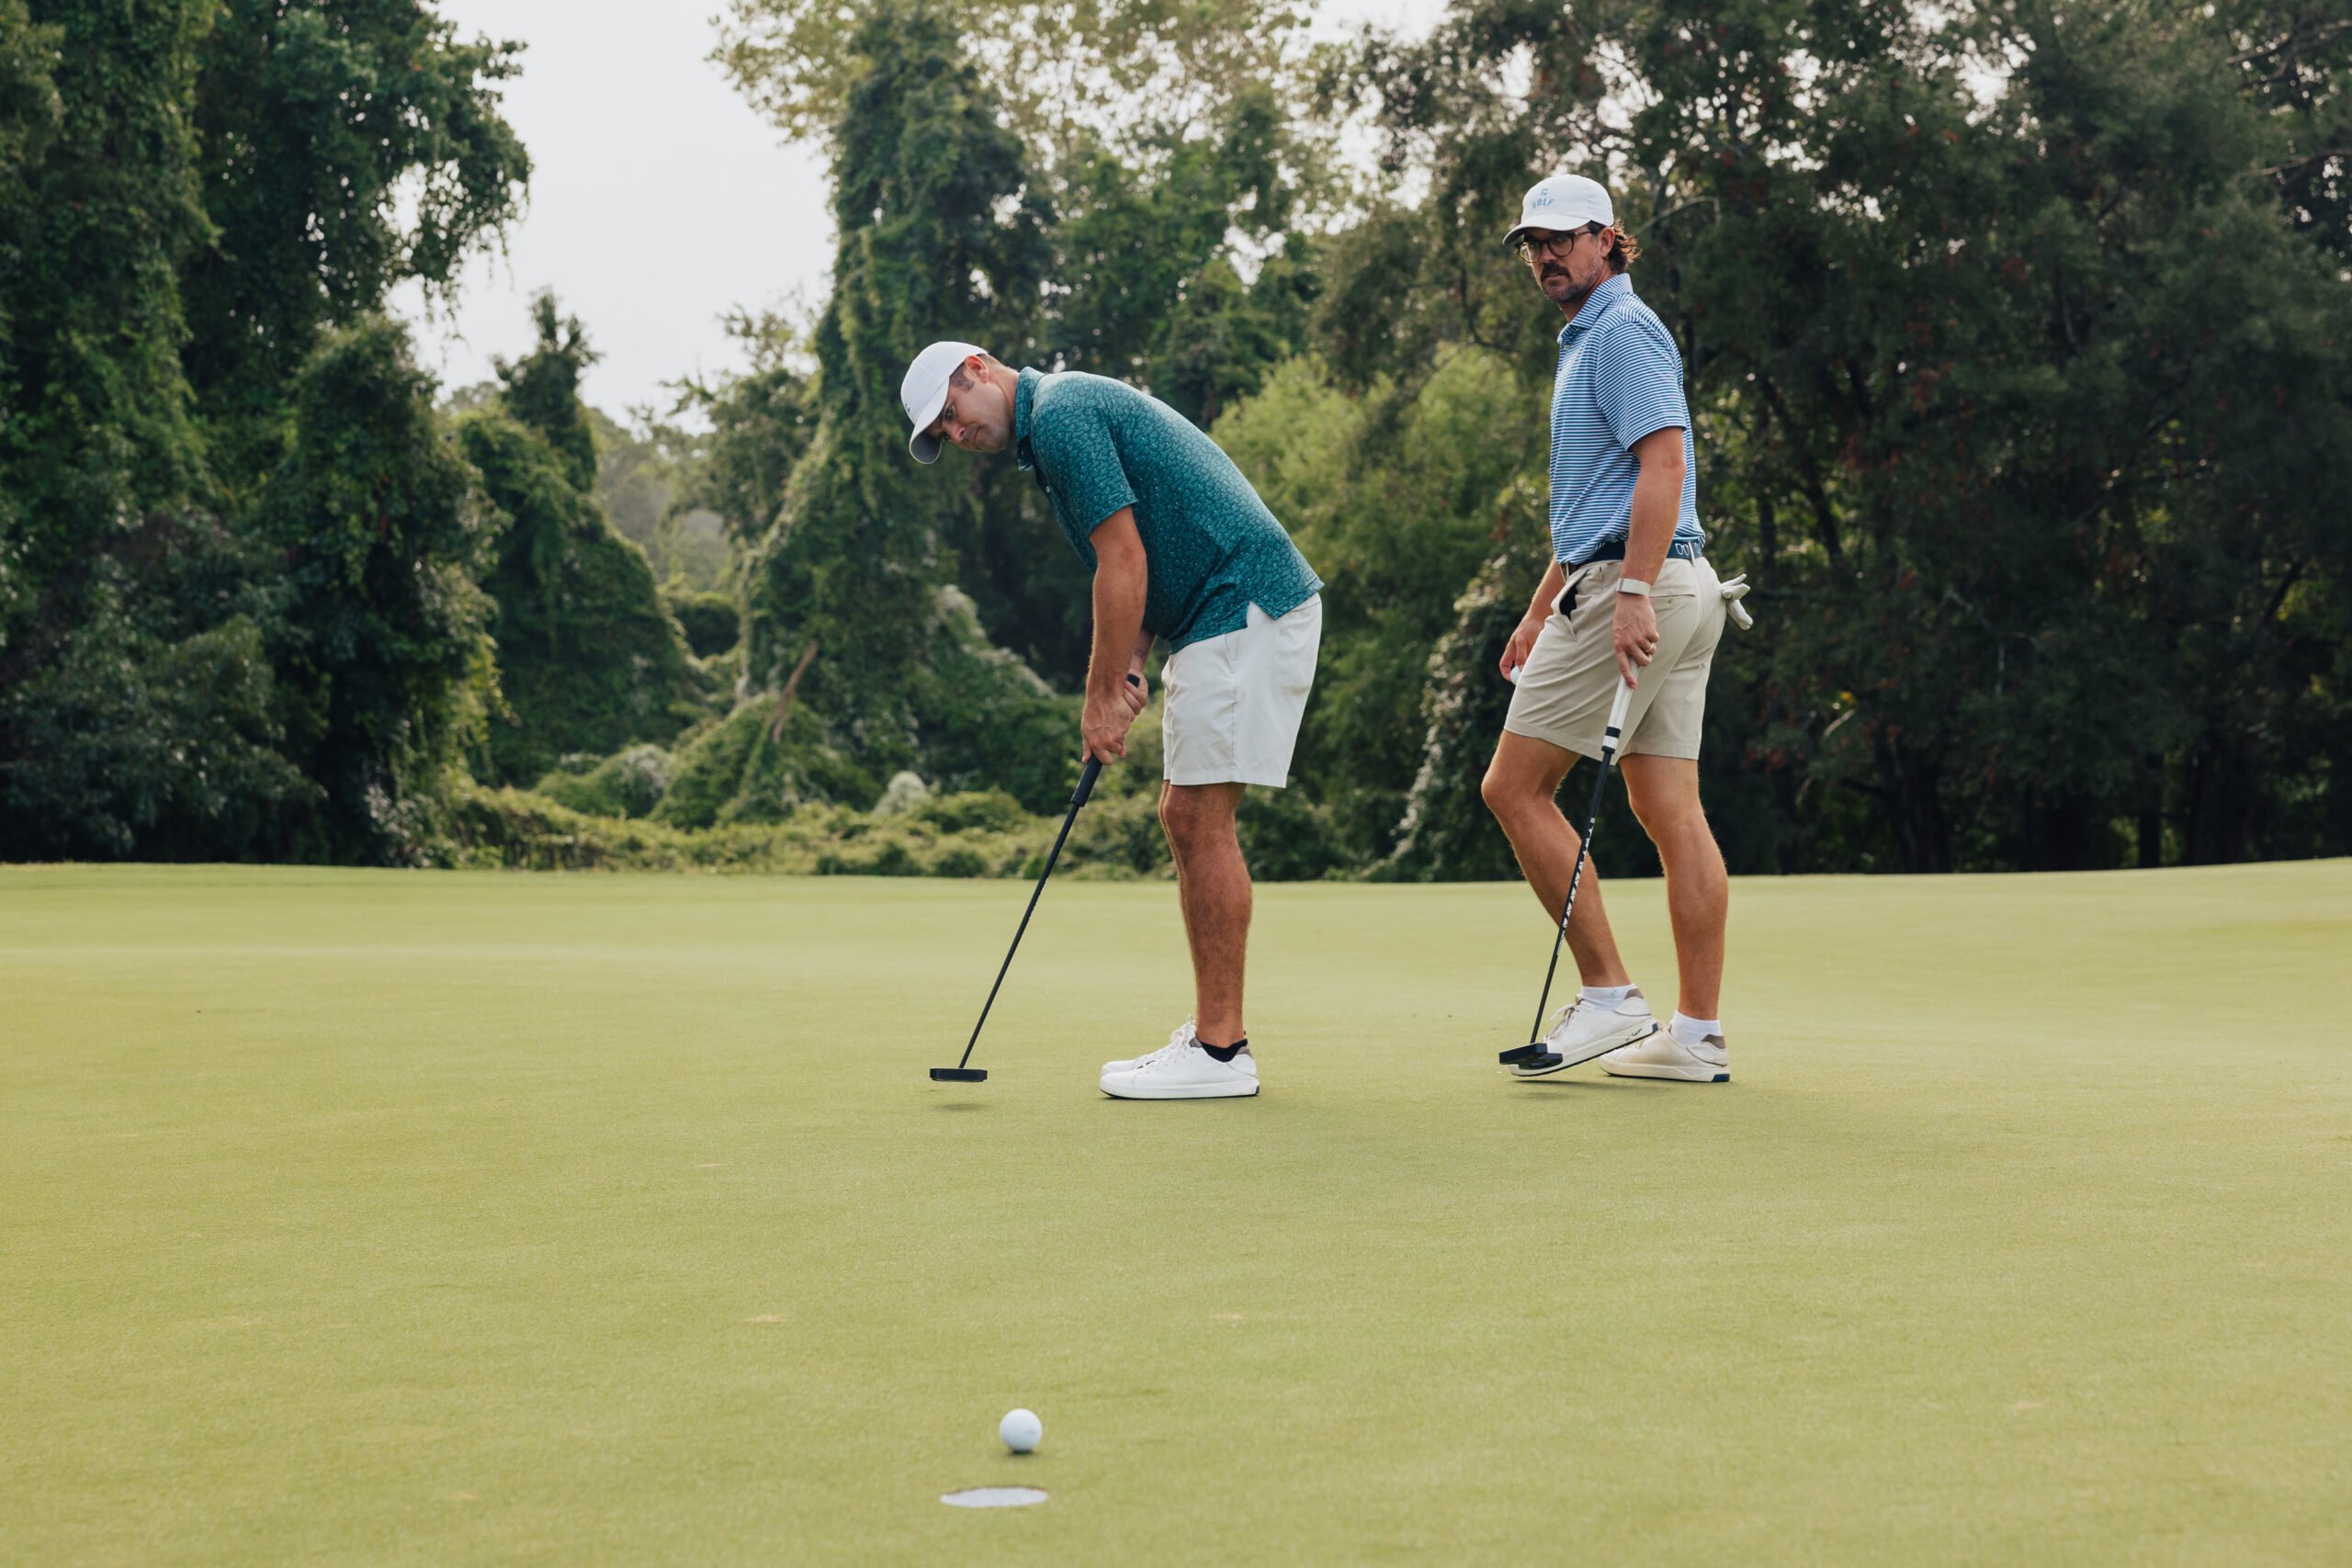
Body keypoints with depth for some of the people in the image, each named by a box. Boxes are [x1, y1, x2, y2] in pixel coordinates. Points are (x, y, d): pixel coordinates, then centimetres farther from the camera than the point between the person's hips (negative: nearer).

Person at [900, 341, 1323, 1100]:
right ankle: (1216, 1031, 15)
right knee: (1185, 818, 12)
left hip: (1246, 608, -11)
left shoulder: (1060, 412, -12)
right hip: (1229, 613, 11)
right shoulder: (1071, 410, 20)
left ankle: (1220, 1051, -7)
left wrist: (1103, 694, -11)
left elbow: (1125, 561, -17)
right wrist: (1126, 667, 7)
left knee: (1202, 818, -9)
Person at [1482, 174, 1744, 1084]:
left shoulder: (1622, 331, -8)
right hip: (1681, 595, 10)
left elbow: (1664, 462, -20)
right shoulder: (1587, 339, 24)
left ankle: (1609, 997, -8)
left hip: (1629, 585, -10)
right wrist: (1539, 612, 29)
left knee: (1515, 786, -6)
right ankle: (1697, 1034, 3)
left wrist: (1633, 593, -27)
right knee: (1672, 812, 5)